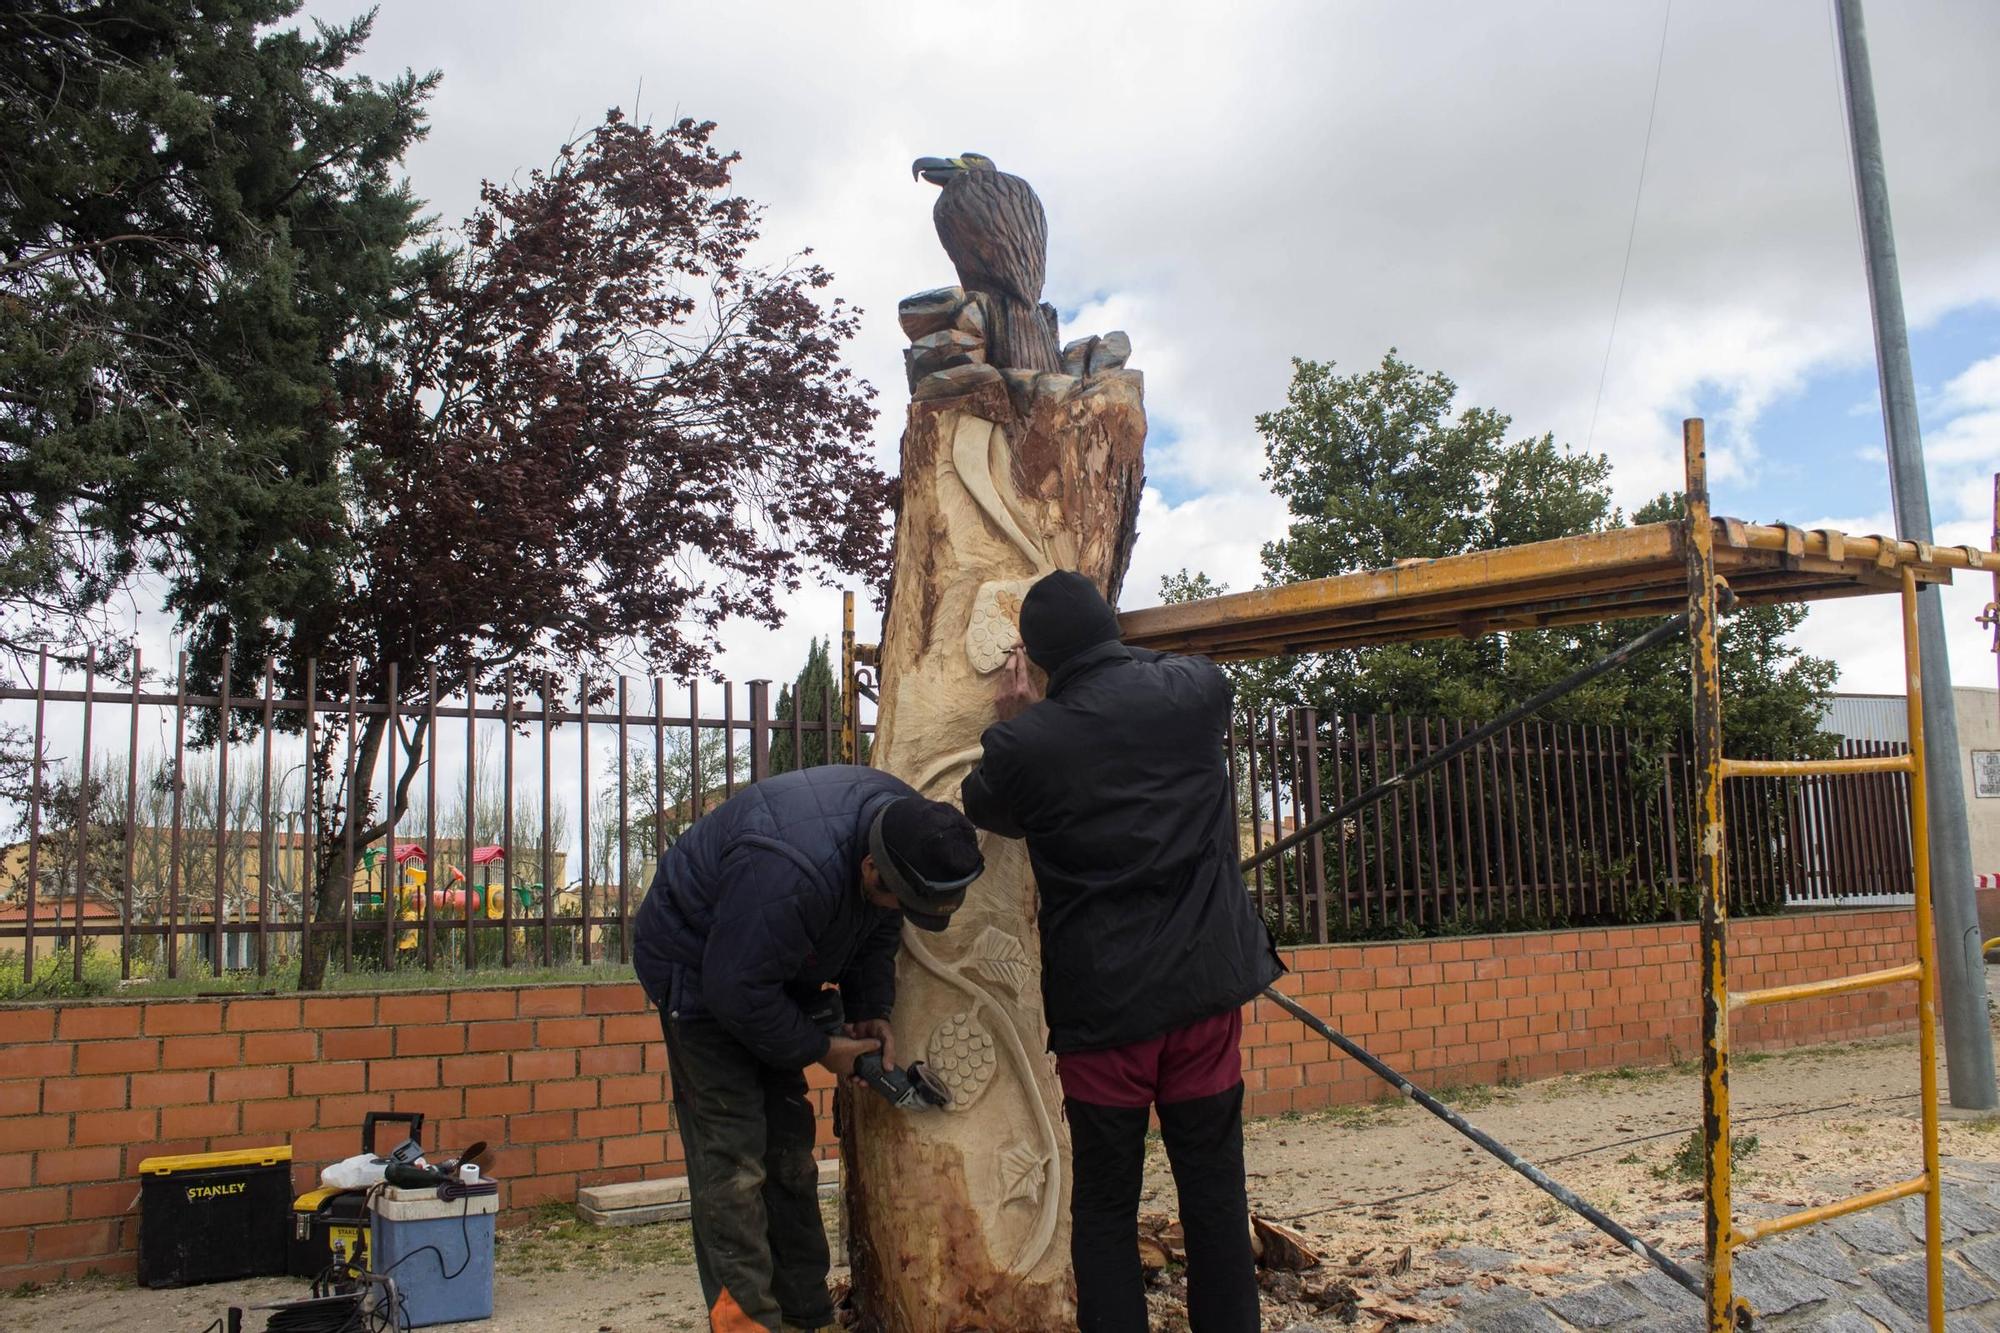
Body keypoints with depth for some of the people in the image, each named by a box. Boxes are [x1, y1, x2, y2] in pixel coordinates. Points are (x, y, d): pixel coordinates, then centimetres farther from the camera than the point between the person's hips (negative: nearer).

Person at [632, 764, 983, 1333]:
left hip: (772, 965, 8)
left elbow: (877, 931, 1)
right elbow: (737, 988, -32)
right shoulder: (789, 873, -42)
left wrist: (872, 1011, -11)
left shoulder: (905, 821, -17)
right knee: (732, 1156, -12)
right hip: (699, 966, -8)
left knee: (788, 1146, 9)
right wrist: (817, 1049, -20)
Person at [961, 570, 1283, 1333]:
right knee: (1214, 1190, 11)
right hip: (1205, 983, 2)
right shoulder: (1199, 690, -2)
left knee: (1105, 1203, 10)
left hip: (1101, 1003, -2)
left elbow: (988, 808, 10)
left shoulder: (1025, 743, -10)